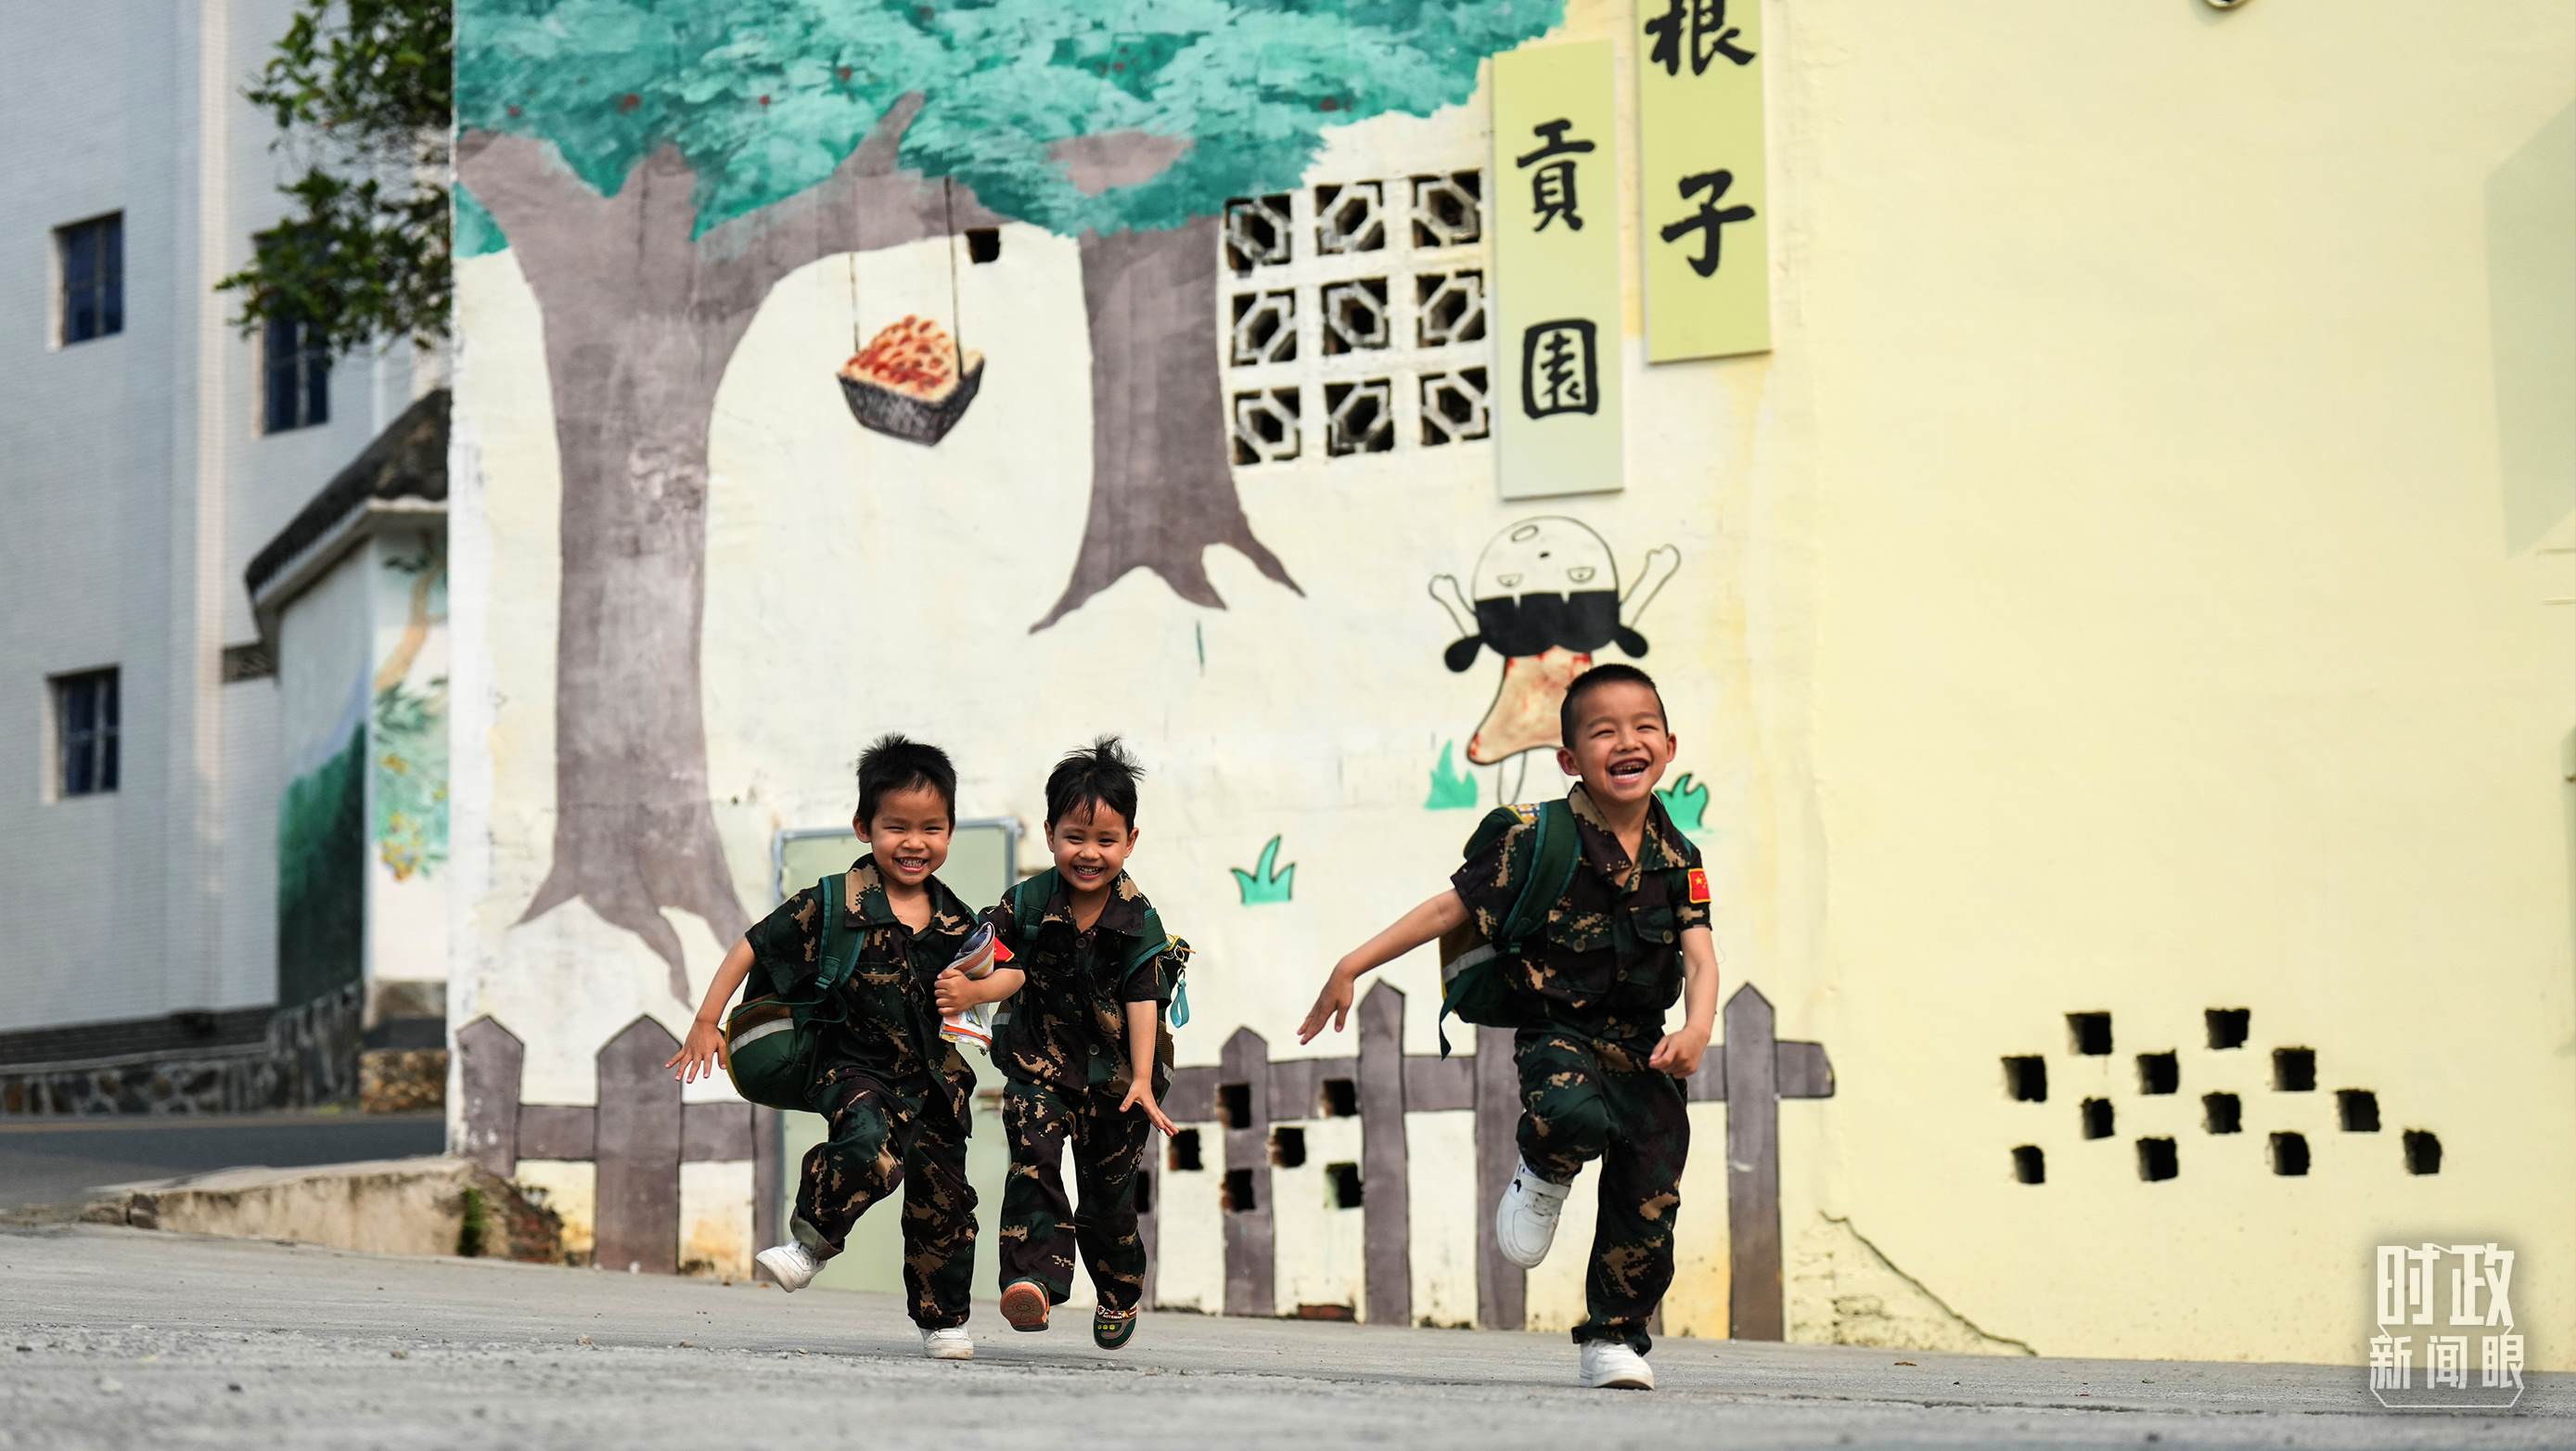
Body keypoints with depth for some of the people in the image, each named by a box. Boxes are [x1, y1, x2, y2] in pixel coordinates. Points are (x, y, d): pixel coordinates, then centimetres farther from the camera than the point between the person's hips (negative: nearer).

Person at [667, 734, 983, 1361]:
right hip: (856, 1064, -4)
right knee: (871, 1145, -34)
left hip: (932, 1074, 5)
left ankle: (943, 1320, 27)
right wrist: (707, 1021, -7)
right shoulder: (834, 903, -10)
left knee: (942, 1199, 10)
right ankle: (811, 1242, -14)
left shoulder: (957, 922, 2)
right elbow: (753, 945, -5)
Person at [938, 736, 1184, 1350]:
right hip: (1040, 1063, 0)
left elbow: (1142, 1001, -13)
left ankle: (1121, 1293, 36)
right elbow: (1013, 971, -9)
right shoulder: (1026, 903, -5)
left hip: (1114, 1073, 0)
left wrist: (1142, 1081, -22)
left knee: (1109, 1190, 11)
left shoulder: (1139, 921, -8)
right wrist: (973, 990, -32)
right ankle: (1035, 1278, -34)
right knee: (1034, 1159, -25)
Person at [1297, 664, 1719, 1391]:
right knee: (1573, 1115, -36)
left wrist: (1698, 1026, -28)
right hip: (1558, 1032, -4)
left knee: (1648, 1201, 1)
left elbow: (1699, 954, -6)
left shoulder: (1678, 859, 3)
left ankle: (1614, 1335, 23)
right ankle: (1544, 1176, 0)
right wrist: (1352, 965, -10)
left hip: (1643, 1046, 4)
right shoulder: (1535, 839, -9)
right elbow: (1451, 907, -7)